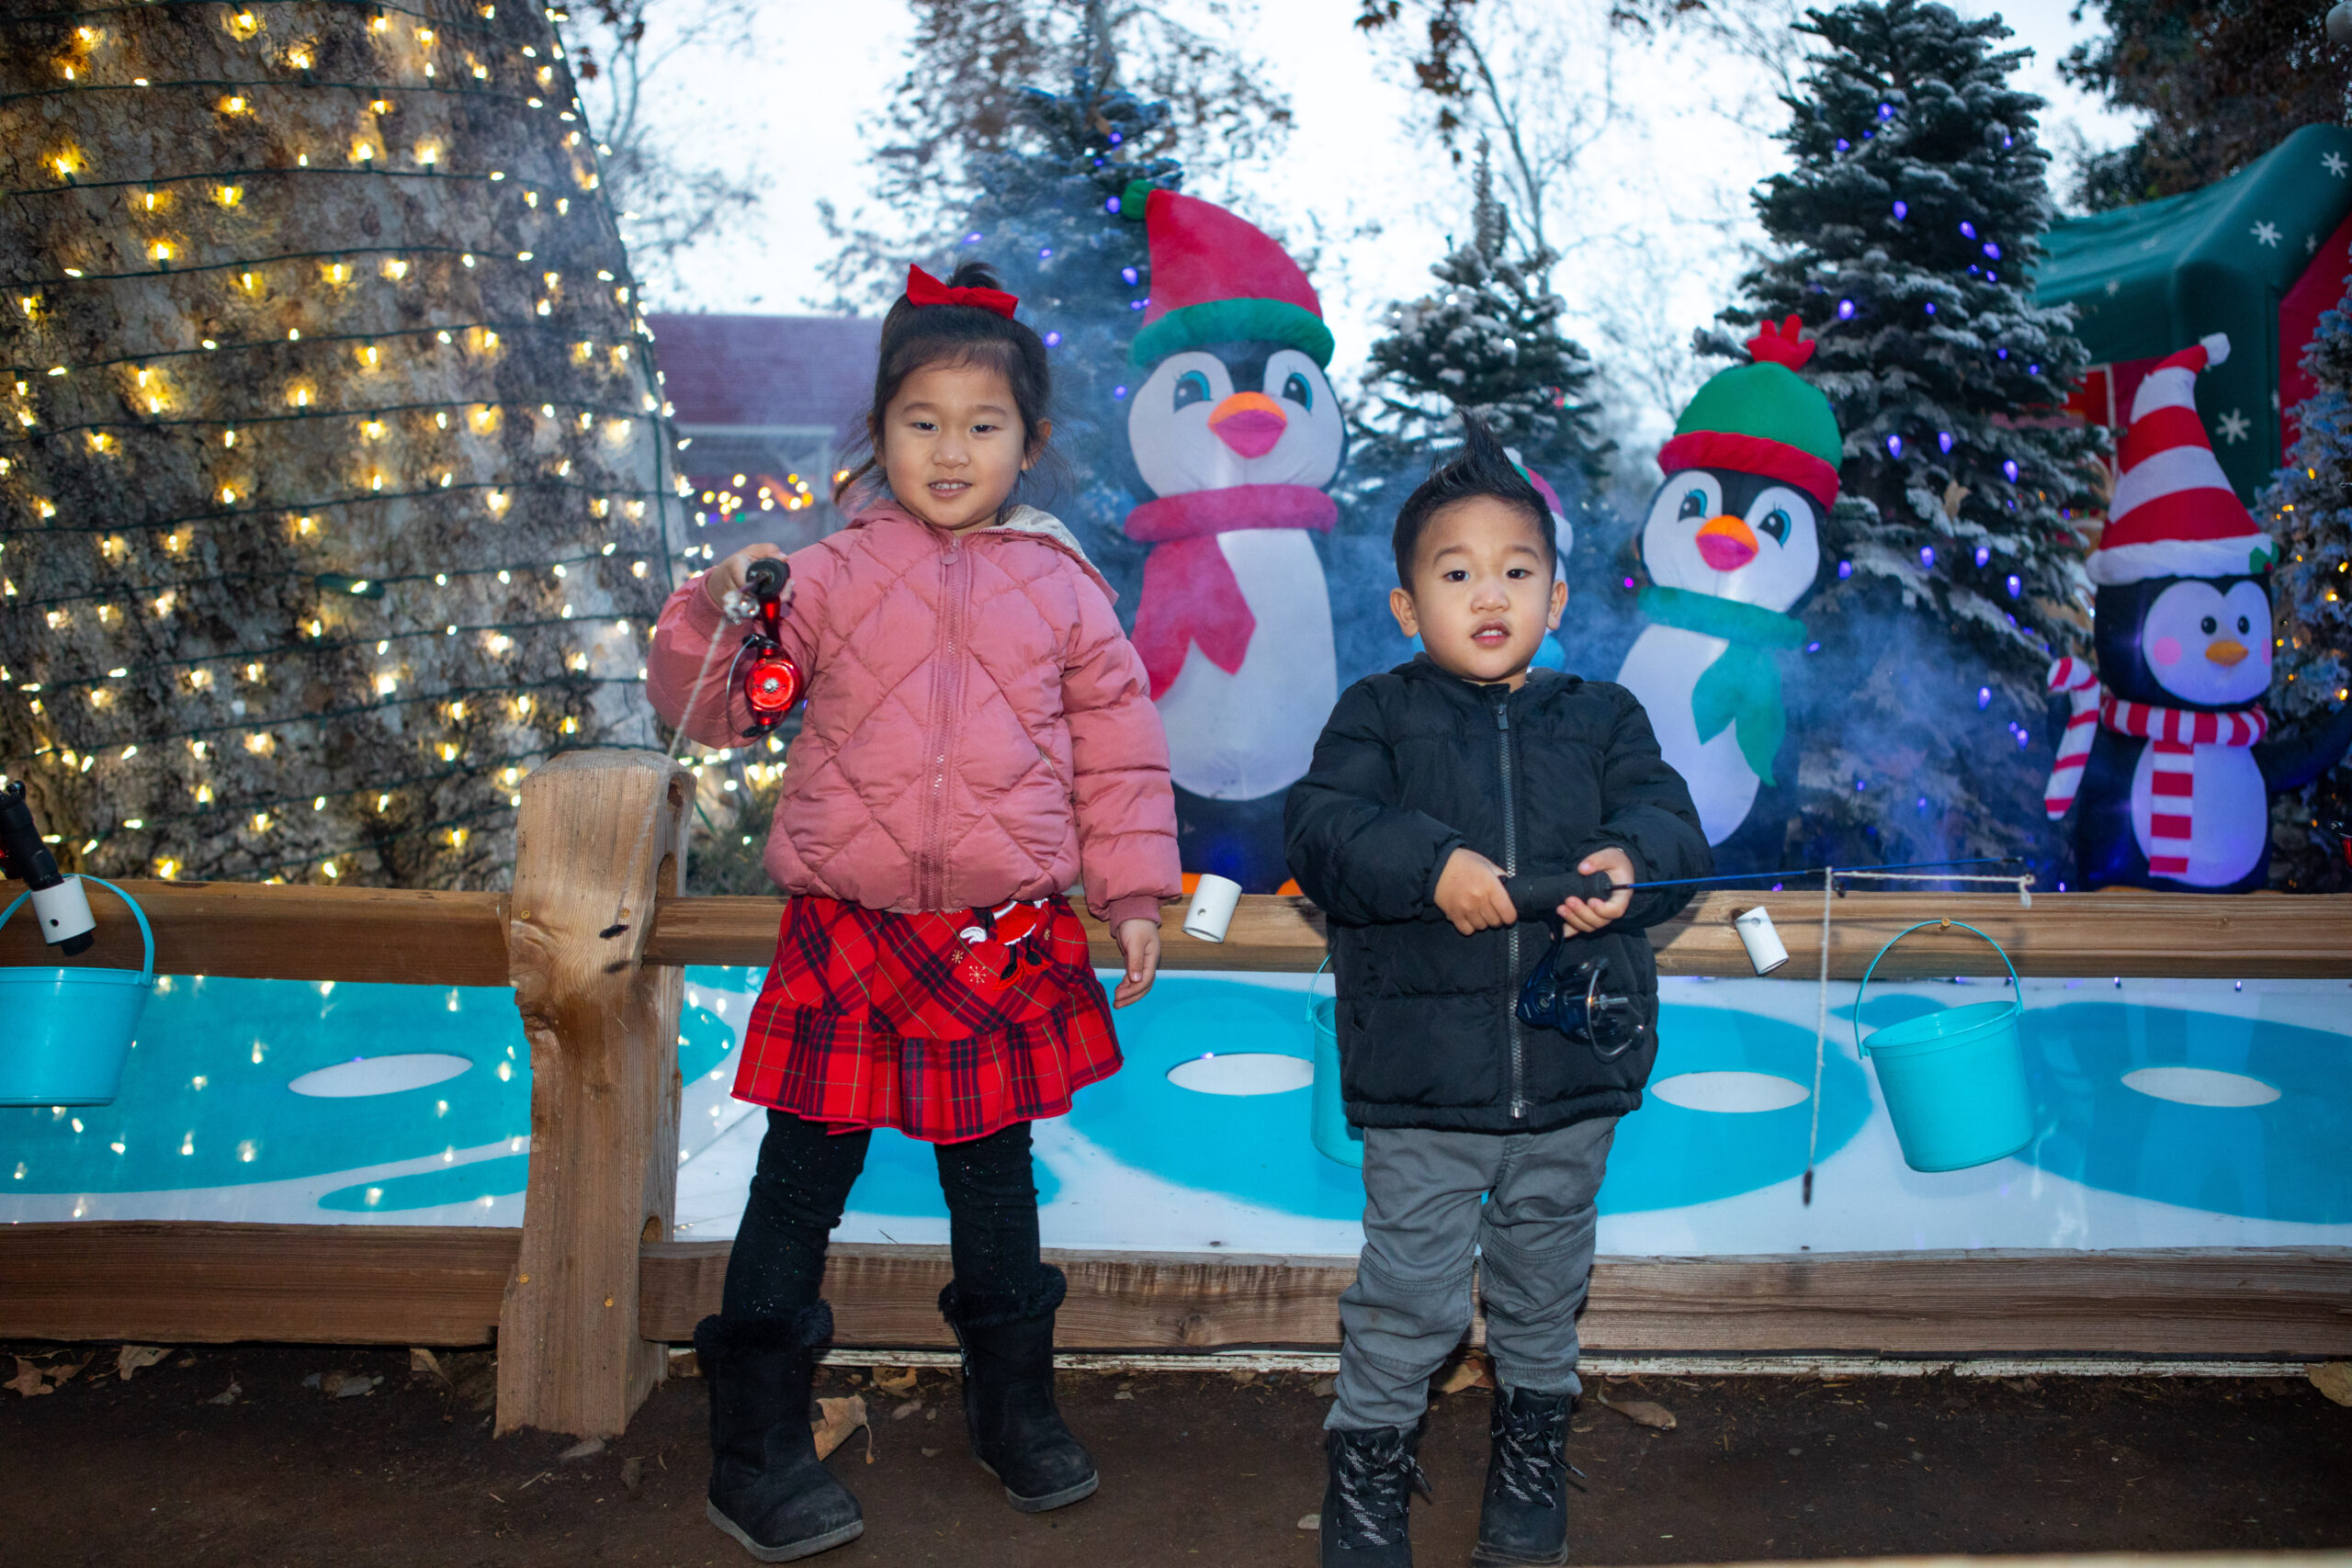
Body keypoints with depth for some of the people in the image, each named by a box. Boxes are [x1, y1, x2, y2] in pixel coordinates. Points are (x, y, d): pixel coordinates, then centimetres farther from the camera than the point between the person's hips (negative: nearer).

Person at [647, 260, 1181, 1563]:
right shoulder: (830, 575, 0)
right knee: (801, 1177, 5)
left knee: (994, 1171, 17)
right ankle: (756, 1450, 20)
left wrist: (1132, 890, 7)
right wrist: (720, 611, -16)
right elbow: (707, 710, 2)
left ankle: (1014, 1403, 37)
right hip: (848, 936, -1)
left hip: (1009, 942, 2)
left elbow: (1118, 745, 9)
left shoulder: (1061, 587, 4)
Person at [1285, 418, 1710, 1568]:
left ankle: (1533, 1438, 42)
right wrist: (1431, 867, -28)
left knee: (1544, 1280, 19)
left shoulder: (1602, 718, 8)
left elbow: (1671, 825, -1)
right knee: (1411, 1290, 4)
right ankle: (1371, 1446, 27)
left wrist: (1629, 862, -24)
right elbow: (1319, 828, -12)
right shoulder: (1377, 715, 0)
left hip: (1574, 1071, 3)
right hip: (1421, 1081, -2)